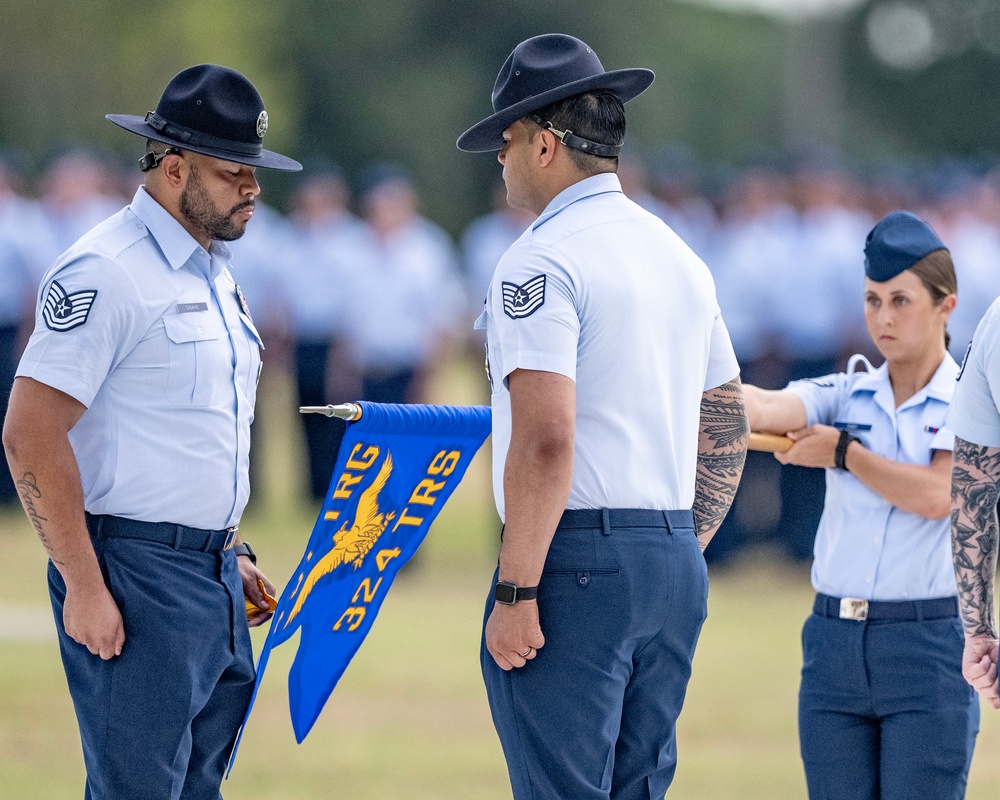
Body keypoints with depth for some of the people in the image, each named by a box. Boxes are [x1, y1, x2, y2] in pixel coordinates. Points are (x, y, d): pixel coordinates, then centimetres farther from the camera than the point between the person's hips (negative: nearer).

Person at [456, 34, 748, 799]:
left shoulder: (543, 262, -11)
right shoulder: (680, 257, 16)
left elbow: (545, 442, -20)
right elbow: (728, 431, 21)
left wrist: (515, 590, -18)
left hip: (576, 562, -8)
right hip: (675, 563, 8)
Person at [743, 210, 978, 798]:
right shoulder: (846, 395, 10)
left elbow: (937, 495, -14)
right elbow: (764, 407, -8)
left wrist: (843, 452, -4)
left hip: (930, 645, -4)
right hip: (835, 641, 4)